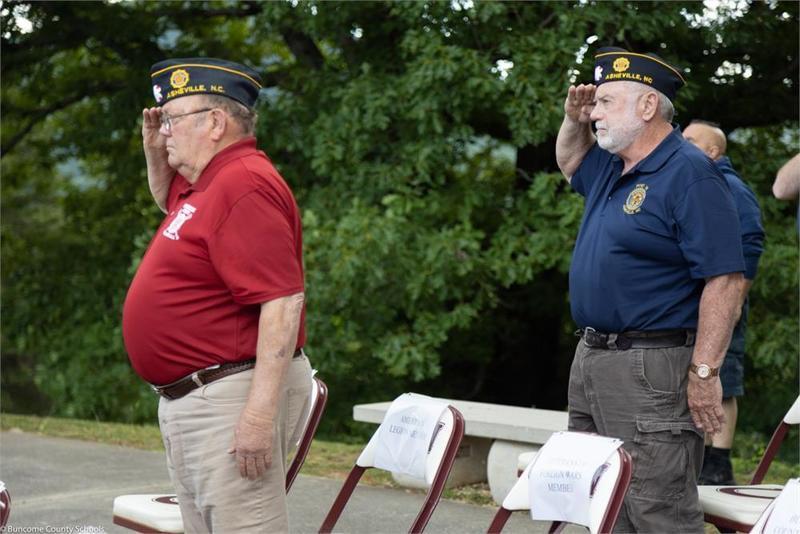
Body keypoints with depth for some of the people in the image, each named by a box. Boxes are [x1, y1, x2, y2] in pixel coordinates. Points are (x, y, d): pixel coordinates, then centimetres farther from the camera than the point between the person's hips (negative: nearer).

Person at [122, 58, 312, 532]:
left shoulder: (245, 185, -18)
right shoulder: (203, 183, 14)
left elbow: (283, 303, -26)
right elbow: (168, 199, 41)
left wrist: (260, 414, -30)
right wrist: (155, 152, 18)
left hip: (231, 397, -11)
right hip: (186, 400, 11)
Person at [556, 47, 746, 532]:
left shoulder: (689, 174, -15)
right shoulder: (612, 169, 13)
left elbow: (725, 279, -20)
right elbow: (570, 161, 38)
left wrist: (705, 373, -24)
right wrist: (573, 120, 16)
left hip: (653, 369, -10)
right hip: (591, 359, 10)